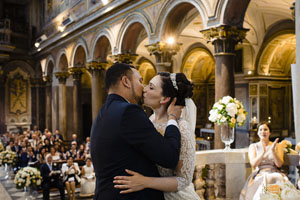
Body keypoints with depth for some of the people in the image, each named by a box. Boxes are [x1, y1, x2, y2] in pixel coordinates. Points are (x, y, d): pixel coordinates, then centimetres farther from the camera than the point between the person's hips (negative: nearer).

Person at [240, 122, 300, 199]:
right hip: (259, 174, -1)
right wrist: (263, 152, -17)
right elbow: (253, 164, -2)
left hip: (275, 173, 2)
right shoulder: (253, 146, 12)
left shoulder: (277, 146, 14)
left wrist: (273, 151, -15)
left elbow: (279, 164, 2)